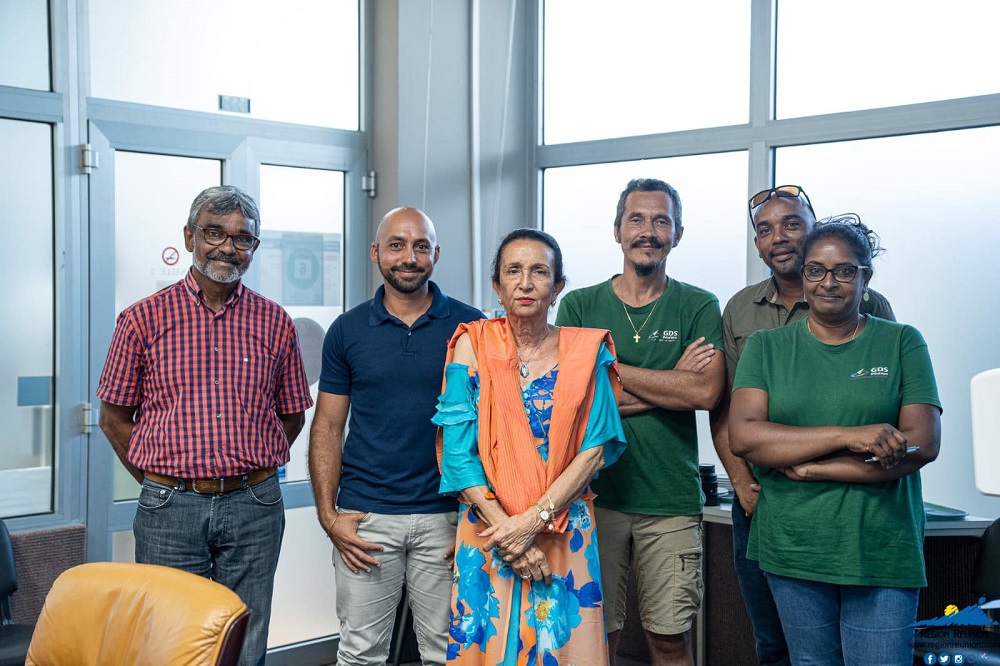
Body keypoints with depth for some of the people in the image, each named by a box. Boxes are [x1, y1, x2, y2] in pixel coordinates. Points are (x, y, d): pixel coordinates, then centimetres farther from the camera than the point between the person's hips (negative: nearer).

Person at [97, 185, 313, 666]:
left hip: (254, 507, 1)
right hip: (168, 510, -1)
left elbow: (291, 414, 13)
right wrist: (158, 481, 0)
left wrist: (249, 473, 5)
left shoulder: (275, 323, 5)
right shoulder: (144, 319, 1)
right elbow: (114, 418, 5)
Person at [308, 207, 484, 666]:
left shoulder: (471, 327, 2)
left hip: (446, 516, 0)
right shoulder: (347, 330, 5)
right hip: (366, 517, 1)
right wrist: (328, 516, -4)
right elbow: (328, 427, 6)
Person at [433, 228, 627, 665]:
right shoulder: (473, 345, -2)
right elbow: (458, 451, -7)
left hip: (566, 530, 1)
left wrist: (533, 520, -14)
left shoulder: (586, 350, 1)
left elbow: (596, 448, -4)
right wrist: (504, 528, -14)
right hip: (489, 529, -1)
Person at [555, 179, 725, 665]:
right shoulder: (579, 307, 6)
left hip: (672, 500, 0)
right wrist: (673, 381, -9)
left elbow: (707, 392, -11)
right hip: (594, 493, 0)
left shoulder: (699, 307, 4)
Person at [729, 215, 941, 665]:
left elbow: (924, 444, -8)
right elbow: (743, 436, -9)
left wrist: (809, 468, -12)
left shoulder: (902, 343, 3)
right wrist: (847, 435, -19)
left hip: (882, 549, -1)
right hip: (792, 548, 1)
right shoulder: (766, 347, 5)